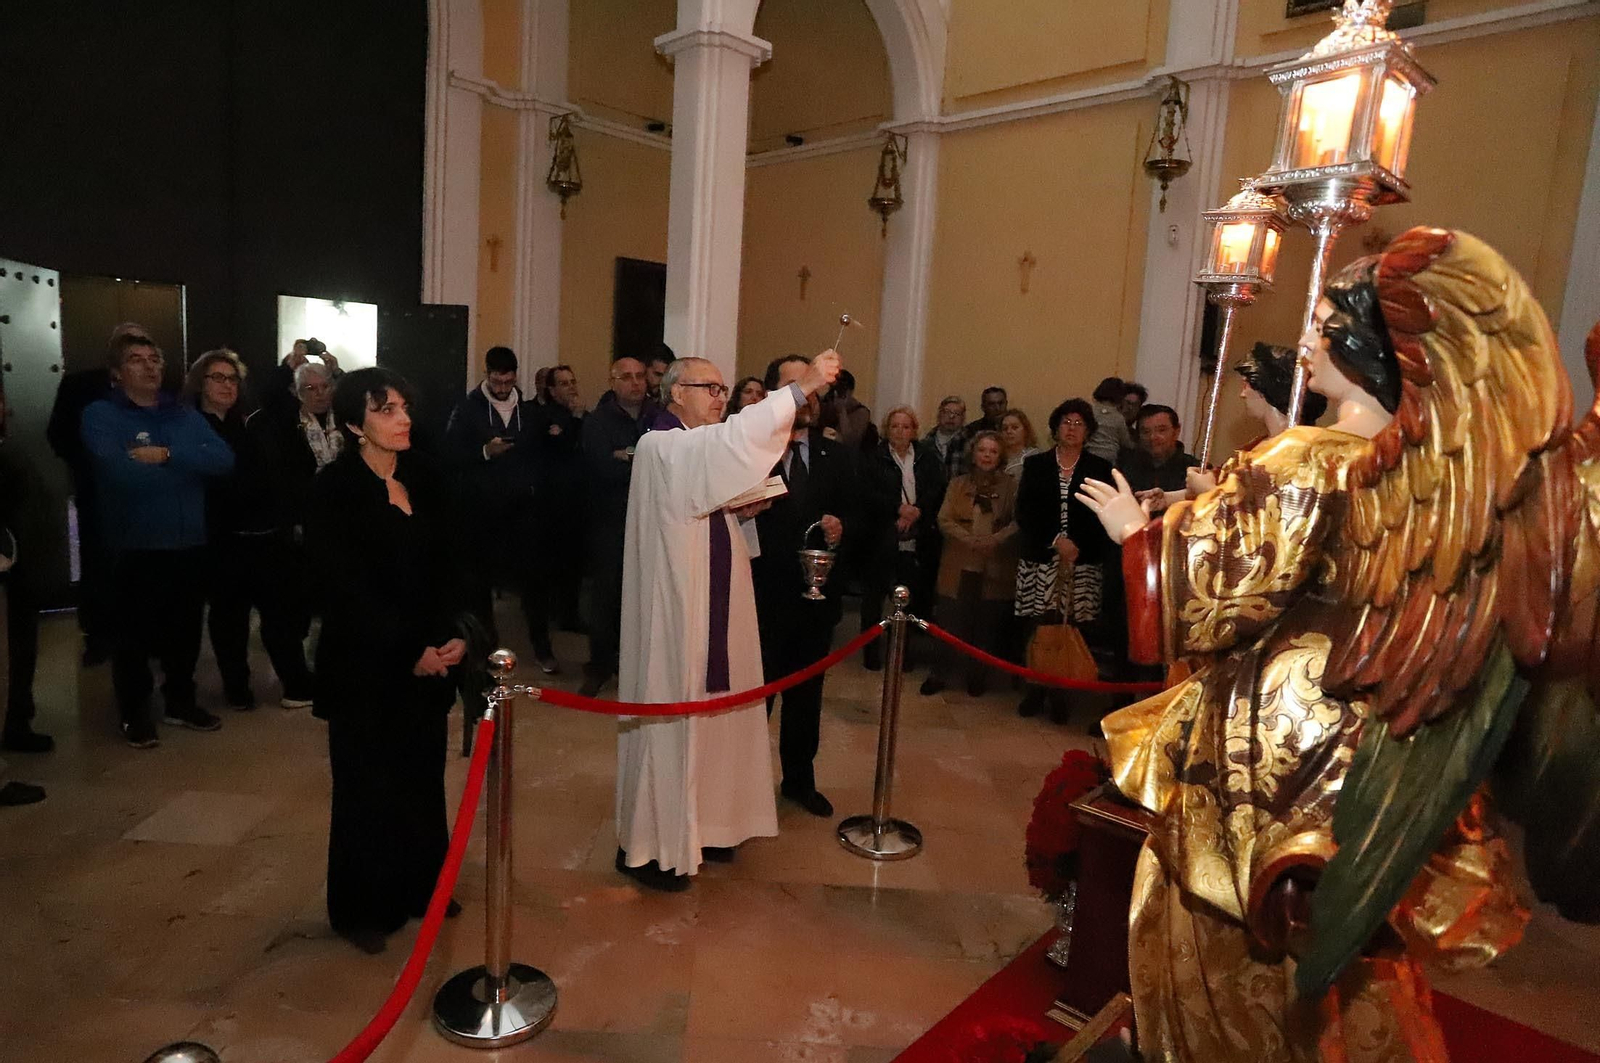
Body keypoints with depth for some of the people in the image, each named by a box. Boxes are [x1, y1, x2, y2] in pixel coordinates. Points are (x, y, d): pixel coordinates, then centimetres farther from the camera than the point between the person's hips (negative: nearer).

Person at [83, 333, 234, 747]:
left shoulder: (184, 414, 10)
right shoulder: (100, 415, -4)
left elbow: (224, 459, -5)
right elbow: (122, 472, -21)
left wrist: (167, 455, -17)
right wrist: (188, 468, -9)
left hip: (189, 544, 4)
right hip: (135, 547, -4)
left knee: (185, 631, 15)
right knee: (135, 635, 8)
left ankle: (180, 702, 32)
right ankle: (135, 713, 25)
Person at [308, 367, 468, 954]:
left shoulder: (423, 481, 6)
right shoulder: (334, 490, -10)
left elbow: (444, 568, 6)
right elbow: (346, 588, -14)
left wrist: (452, 636, -8)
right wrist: (409, 651, -15)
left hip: (429, 658, 5)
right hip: (365, 664, -5)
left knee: (423, 777, 12)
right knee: (368, 783, 7)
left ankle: (419, 887, 29)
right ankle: (363, 907, 24)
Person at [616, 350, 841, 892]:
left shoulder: (702, 450, 14)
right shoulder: (659, 448, -16)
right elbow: (731, 437, -34)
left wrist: (742, 510, -1)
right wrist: (801, 388, -35)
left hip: (711, 607, 9)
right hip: (674, 609, -9)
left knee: (707, 714, 15)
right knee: (667, 716, -1)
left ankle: (695, 825, 29)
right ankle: (645, 845, 13)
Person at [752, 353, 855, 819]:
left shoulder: (836, 455, 5)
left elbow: (852, 515, 10)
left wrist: (840, 528, -12)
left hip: (817, 593, 5)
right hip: (763, 593, -5)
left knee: (807, 692, 19)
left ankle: (800, 779, 38)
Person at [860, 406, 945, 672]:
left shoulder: (928, 458, 8)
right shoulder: (875, 458, 1)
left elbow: (938, 490, -1)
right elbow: (868, 493, -9)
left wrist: (917, 511, -17)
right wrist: (899, 508, -18)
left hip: (917, 538, 2)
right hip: (882, 537, -2)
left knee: (913, 595, 5)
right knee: (875, 592, 6)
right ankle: (871, 650, 17)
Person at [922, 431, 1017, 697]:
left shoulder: (1011, 485, 4)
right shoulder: (958, 484, 9)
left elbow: (1019, 522, -6)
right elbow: (944, 520, 0)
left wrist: (995, 540, -22)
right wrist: (970, 540, -15)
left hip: (995, 568, -1)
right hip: (960, 565, 1)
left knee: (986, 624, 6)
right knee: (951, 622, 1)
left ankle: (977, 677, 20)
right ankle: (938, 674, 13)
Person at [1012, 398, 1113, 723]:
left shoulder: (1100, 469, 9)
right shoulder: (1035, 465, 10)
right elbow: (1024, 513, 2)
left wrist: (1079, 547, -9)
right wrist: (1055, 540, -9)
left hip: (1083, 564, 0)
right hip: (1040, 560, 0)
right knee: (1036, 629, -4)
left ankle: (1061, 695, 5)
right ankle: (1034, 690, 9)